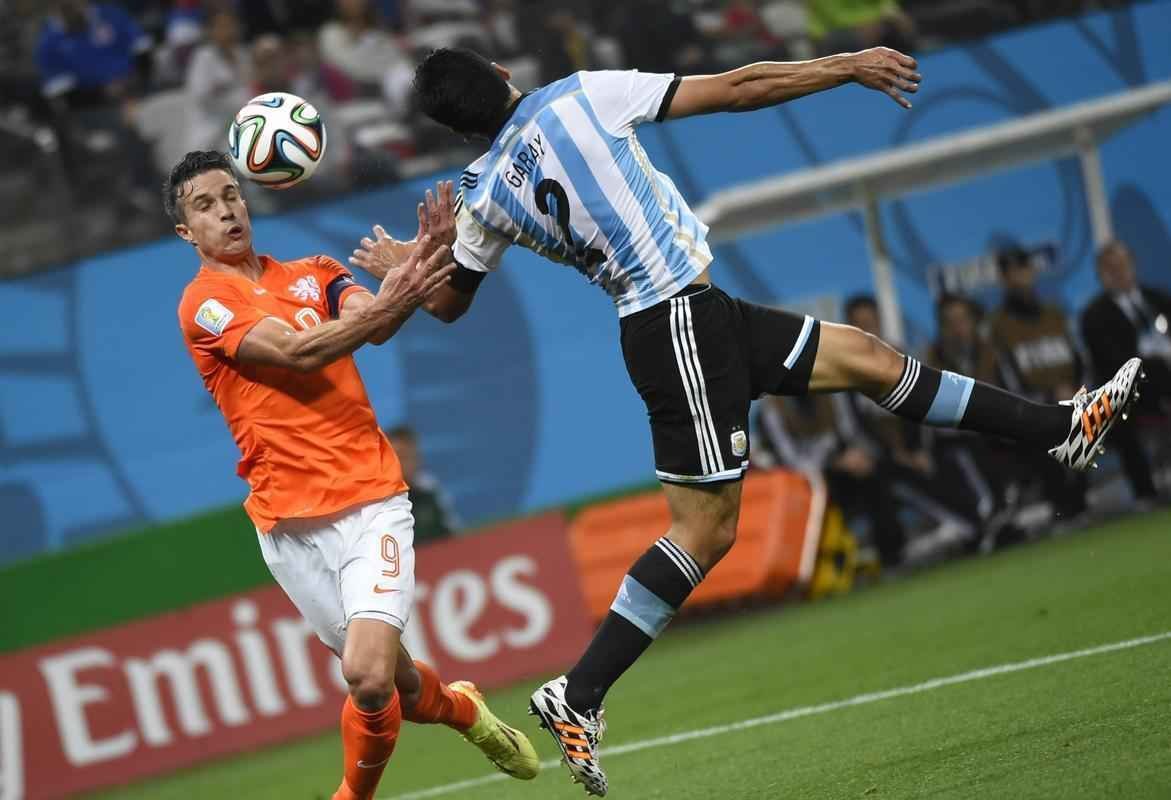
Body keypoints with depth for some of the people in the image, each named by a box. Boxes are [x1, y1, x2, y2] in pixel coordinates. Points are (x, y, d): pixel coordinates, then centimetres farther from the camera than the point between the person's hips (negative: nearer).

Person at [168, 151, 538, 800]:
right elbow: (296, 352, -16)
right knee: (391, 681, 7)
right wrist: (388, 304, -29)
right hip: (289, 523, -1)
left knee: (369, 675, -18)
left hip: (370, 502, 1)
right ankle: (462, 710, 41)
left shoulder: (312, 274, 12)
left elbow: (373, 324, -8)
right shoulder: (204, 302, -1)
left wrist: (409, 278, -29)